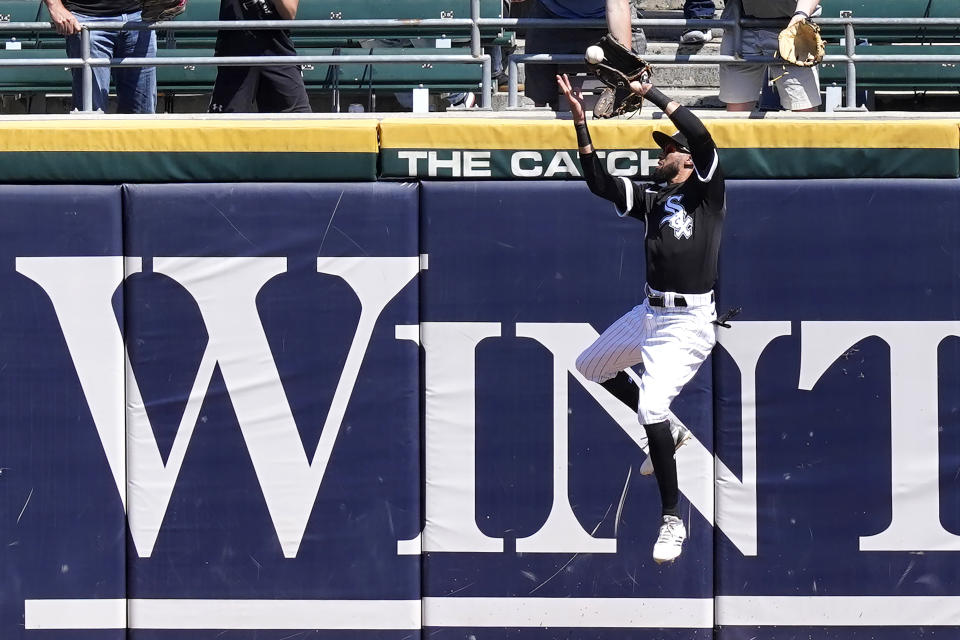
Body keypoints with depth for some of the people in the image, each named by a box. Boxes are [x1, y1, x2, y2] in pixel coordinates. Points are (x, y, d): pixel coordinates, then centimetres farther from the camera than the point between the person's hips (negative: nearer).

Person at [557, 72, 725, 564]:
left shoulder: (707, 191, -6)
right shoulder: (651, 198, 12)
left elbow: (702, 137, -23)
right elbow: (599, 183, 3)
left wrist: (651, 93, -20)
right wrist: (581, 122, -4)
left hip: (688, 321, -9)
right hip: (649, 314, 9)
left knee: (652, 407, -22)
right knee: (590, 366, 26)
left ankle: (672, 520, -12)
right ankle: (668, 431, 36)